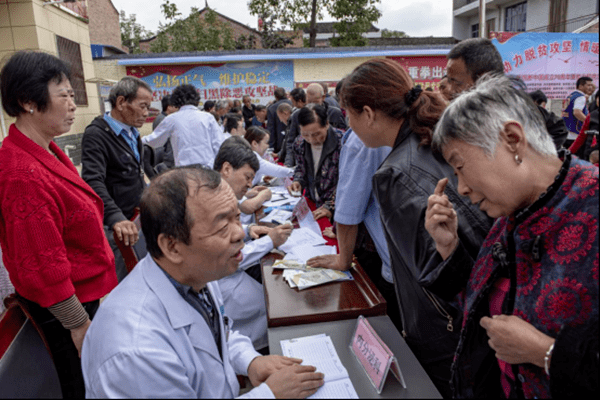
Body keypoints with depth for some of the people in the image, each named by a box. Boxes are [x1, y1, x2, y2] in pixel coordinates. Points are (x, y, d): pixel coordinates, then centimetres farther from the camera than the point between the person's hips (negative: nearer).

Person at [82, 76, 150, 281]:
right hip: (116, 228, -8)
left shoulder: (132, 132, 14)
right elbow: (94, 182, -28)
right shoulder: (96, 134, -15)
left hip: (137, 220, 8)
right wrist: (116, 218, -40)